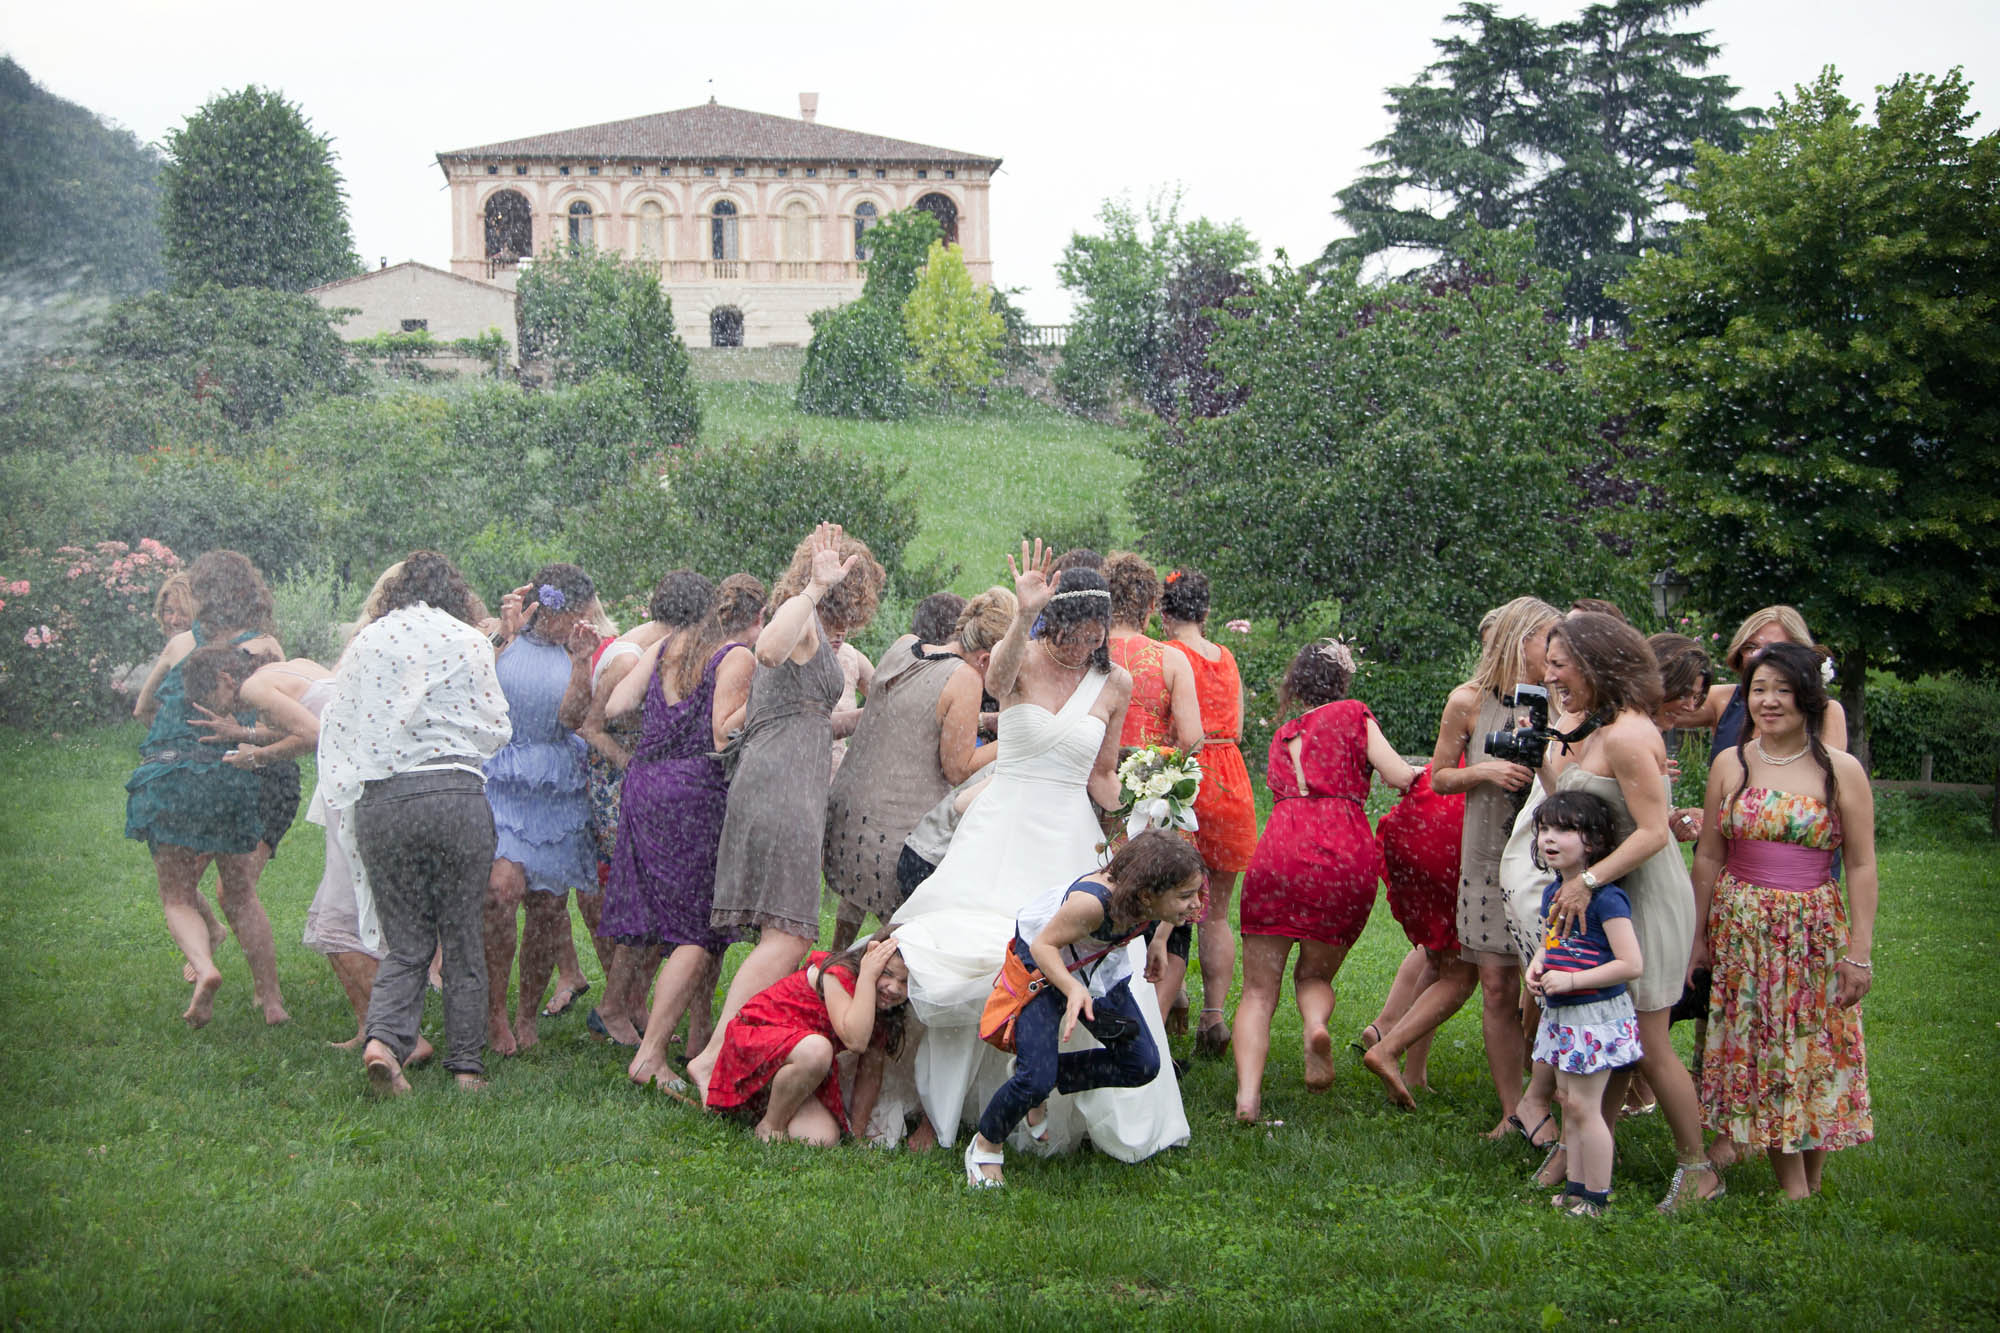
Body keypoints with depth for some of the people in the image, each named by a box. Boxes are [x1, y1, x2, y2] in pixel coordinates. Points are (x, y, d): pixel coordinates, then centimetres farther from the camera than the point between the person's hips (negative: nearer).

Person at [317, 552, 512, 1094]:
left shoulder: (365, 642, 9)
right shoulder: (468, 642, 3)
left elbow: (335, 728, 10)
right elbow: (494, 730, 7)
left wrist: (348, 807, 16)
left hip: (379, 801, 2)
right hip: (455, 794, -2)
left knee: (404, 942, 9)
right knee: (462, 940, 9)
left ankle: (384, 1039, -14)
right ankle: (467, 1064, 10)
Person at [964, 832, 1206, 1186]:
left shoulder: (1153, 898, -25)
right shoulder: (1093, 902, -44)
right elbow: (1043, 945, -33)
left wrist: (1159, 940, 6)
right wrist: (1073, 989, -49)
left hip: (1100, 969, 7)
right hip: (1041, 969, -7)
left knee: (1143, 1066, 0)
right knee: (1036, 1079, -19)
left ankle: (1045, 1078, 18)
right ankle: (984, 1148, 11)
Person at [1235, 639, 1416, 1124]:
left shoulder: (1283, 736, 26)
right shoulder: (1353, 714, 14)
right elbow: (1400, 777, 3)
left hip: (1280, 850, 1)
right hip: (1346, 856, -1)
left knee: (1259, 990, 6)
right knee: (1315, 973, 19)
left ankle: (1248, 1094, -15)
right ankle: (1316, 1026, -16)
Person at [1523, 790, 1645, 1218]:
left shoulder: (1605, 898, -20)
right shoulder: (1552, 892, 7)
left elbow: (1631, 964, -22)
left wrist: (1571, 980, -23)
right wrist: (1536, 967, 2)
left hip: (1596, 1014, -9)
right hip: (1561, 1016, 9)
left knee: (1584, 1106, -4)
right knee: (1568, 1100, 15)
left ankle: (1596, 1197, 7)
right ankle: (1575, 1187, 25)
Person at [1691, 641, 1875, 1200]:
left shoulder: (1841, 770, -3)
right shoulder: (1730, 764, 3)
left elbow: (1861, 866, -2)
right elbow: (1709, 856, 8)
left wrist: (1859, 952, -6)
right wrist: (1698, 935, 6)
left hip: (1816, 930, -2)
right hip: (1741, 926, 2)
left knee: (1816, 1051, 2)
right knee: (1760, 1049, 1)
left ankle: (1813, 1182, 16)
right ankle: (1792, 1188, 8)